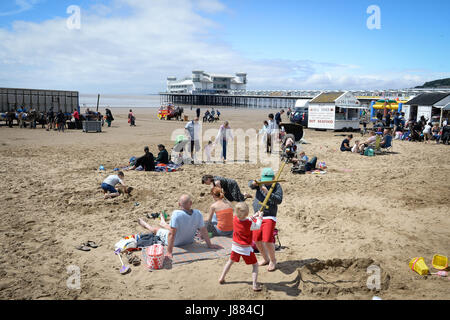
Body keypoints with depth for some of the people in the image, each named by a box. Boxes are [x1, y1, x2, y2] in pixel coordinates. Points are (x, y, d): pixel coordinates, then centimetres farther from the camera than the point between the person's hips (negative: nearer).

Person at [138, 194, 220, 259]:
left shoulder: (176, 214, -34)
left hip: (175, 242, -4)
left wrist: (169, 252, -29)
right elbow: (204, 230, -16)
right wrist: (209, 245, -5)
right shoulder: (198, 213, -22)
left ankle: (145, 225, 57)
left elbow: (172, 233, -33)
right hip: (189, 241, 4)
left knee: (156, 229, 24)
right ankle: (163, 223, 68)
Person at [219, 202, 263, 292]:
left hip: (235, 246, 5)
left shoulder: (235, 219, -12)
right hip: (246, 248, -5)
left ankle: (222, 278, 35)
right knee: (255, 265, 11)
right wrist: (260, 216, 9)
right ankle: (255, 285, 2)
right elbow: (258, 226, -5)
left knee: (230, 261, 28)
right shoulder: (250, 224, -26)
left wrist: (254, 216, 9)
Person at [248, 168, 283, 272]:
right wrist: (254, 183, -36)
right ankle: (266, 259, 29)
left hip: (269, 217, -5)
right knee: (257, 240, 7)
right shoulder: (261, 183, 6)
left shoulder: (277, 186, -5)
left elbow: (279, 200, -18)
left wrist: (267, 192, -30)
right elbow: (250, 185, -12)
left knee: (267, 240, -16)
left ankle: (273, 260, 9)